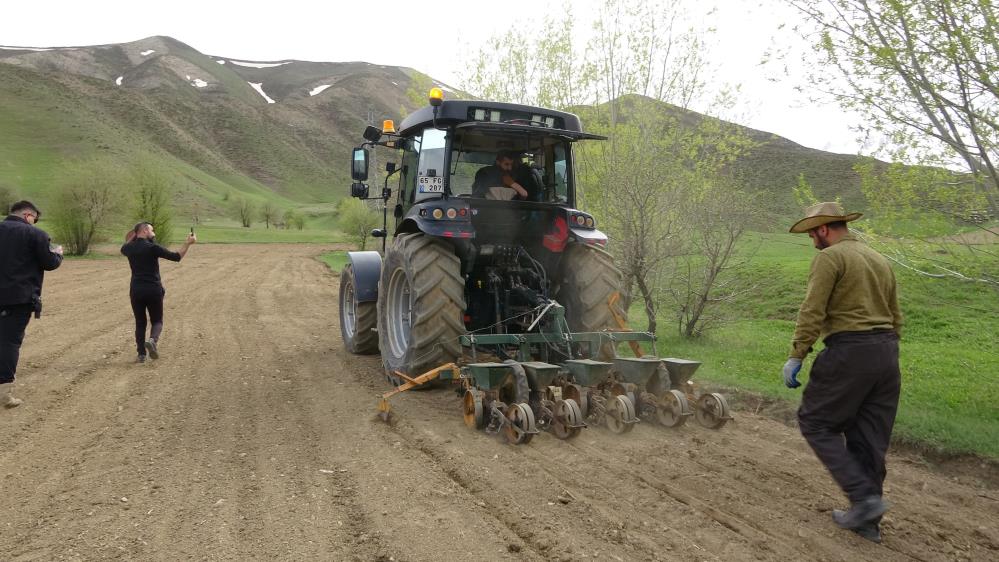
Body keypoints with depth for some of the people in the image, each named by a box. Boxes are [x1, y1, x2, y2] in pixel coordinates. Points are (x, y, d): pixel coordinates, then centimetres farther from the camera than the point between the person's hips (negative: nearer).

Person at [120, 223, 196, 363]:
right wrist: (188, 243, -7)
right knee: (157, 321, 10)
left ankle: (141, 354, 6)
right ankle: (152, 340, -19)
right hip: (154, 290, -3)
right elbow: (176, 257, -11)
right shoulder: (152, 247, -10)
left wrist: (133, 236, 25)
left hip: (136, 291, 4)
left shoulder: (129, 248, 5)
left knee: (140, 322, 12)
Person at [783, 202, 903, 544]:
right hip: (886, 352, 8)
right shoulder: (879, 260, 19)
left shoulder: (829, 258, -6)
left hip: (849, 351, -8)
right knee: (870, 437, 12)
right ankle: (866, 520, 18)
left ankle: (864, 497, -4)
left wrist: (796, 357, -12)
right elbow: (896, 317, 21)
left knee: (816, 423, 5)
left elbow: (812, 312, -15)